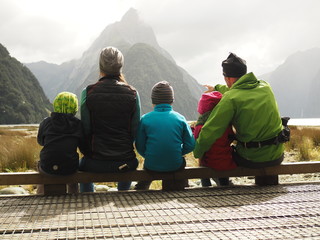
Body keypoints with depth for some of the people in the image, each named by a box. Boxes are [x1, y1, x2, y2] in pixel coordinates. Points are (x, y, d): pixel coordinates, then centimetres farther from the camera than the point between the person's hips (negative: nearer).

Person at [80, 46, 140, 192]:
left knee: (82, 165, 36)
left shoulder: (88, 92, -10)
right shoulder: (132, 94, -6)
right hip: (125, 162, 1)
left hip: (96, 163, -1)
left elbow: (85, 130, -6)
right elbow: (135, 132, -3)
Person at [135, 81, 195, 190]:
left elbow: (140, 147, 0)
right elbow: (190, 145, -1)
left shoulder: (145, 119, -4)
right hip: (175, 166, 0)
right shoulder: (180, 118, -2)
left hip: (152, 166, 0)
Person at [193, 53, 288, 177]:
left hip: (252, 159, -5)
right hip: (277, 155, 5)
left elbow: (210, 131, -19)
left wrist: (197, 152, -2)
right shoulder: (265, 86, 1)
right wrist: (217, 88, 36)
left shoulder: (230, 98, -18)